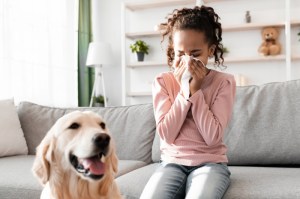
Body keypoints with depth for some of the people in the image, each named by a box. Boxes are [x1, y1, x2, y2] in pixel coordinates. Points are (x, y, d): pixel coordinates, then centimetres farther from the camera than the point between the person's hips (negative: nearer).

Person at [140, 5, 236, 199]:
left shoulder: (224, 82, -3)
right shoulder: (163, 81, 1)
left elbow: (212, 136, -12)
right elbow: (167, 134, -8)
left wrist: (195, 90, -15)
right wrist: (184, 90, -13)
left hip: (210, 162, -1)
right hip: (172, 162, 2)